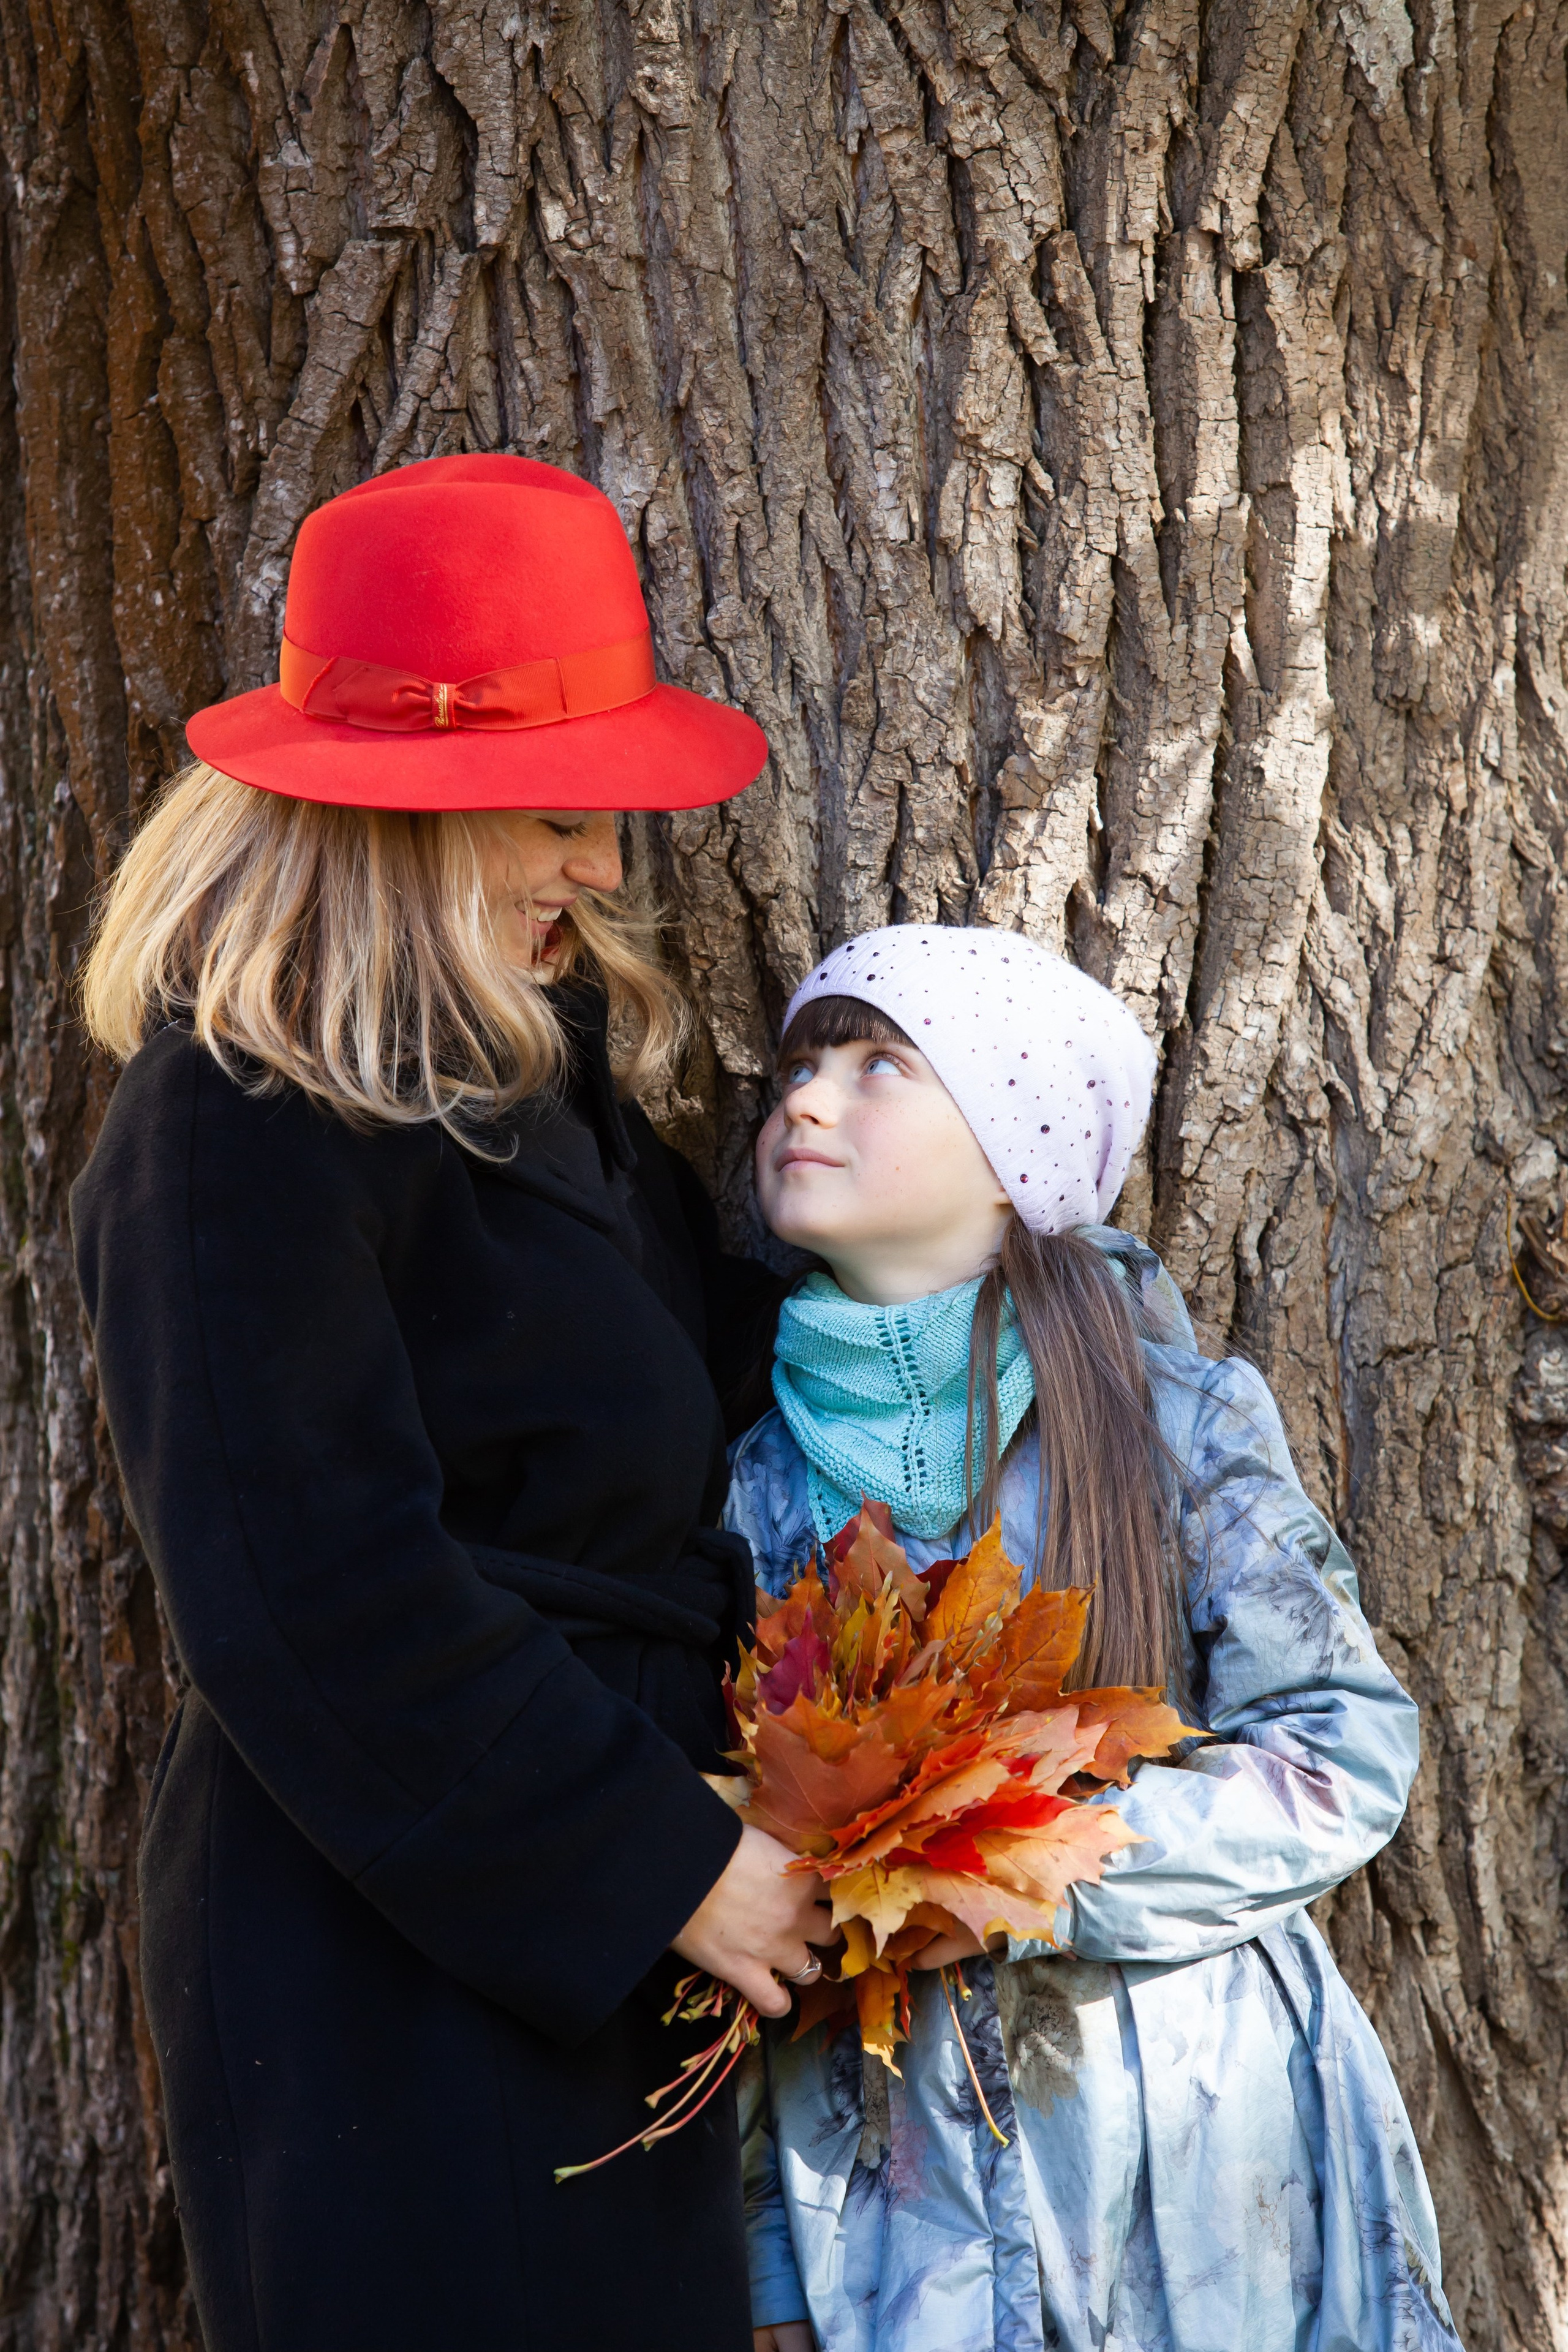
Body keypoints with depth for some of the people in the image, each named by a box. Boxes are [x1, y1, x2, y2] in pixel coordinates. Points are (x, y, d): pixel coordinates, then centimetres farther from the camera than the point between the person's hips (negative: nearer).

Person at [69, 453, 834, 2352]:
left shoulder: (538, 1068, 10)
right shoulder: (237, 1133, -18)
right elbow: (322, 1606, -21)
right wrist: (660, 1860, -16)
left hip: (599, 1947, 9)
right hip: (395, 1974, -9)